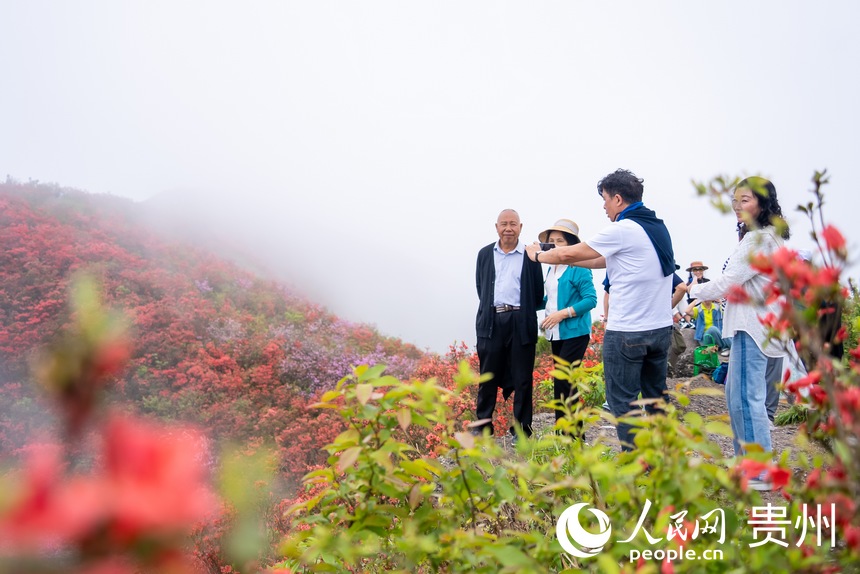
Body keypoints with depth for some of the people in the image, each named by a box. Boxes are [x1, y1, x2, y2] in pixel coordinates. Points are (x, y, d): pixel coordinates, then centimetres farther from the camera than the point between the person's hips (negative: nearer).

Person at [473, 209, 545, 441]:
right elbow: (480, 287, 15)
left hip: (520, 322, -2)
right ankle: (482, 425, 16)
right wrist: (491, 308, 8)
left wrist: (524, 312, 4)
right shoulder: (485, 254, 11)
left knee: (522, 378, 4)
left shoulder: (530, 255, 1)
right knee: (488, 376, 7)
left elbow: (538, 293, 4)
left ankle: (522, 429, 12)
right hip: (492, 321, 2)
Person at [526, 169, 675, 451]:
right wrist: (563, 256, 19)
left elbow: (570, 253, -5)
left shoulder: (623, 230, -13)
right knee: (655, 398, 16)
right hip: (661, 329, 8)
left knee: (622, 402, 1)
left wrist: (538, 254, 13)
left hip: (627, 333, -8)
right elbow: (604, 261, 18)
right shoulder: (657, 227, 12)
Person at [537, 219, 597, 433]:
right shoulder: (552, 268, 12)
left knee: (562, 381, -11)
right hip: (556, 333, 8)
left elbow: (591, 299, -16)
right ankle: (574, 431, 20)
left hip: (575, 333, -8)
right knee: (566, 382, 12)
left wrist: (562, 314, -22)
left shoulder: (578, 268, -12)